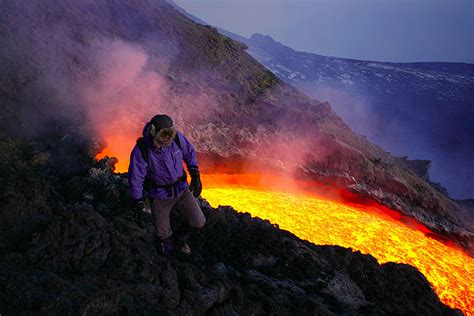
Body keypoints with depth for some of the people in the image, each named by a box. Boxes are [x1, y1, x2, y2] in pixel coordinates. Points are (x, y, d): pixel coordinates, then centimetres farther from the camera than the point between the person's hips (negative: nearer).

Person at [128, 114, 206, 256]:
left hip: (181, 189, 3)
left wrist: (195, 176, -4)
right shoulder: (141, 150, -27)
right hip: (160, 195, -3)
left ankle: (179, 240, 35)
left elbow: (189, 152, 1)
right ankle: (167, 247, 47)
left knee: (198, 222, 3)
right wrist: (138, 202, -6)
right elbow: (135, 178, -15)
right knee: (164, 233, 10)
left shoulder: (176, 137, -19)